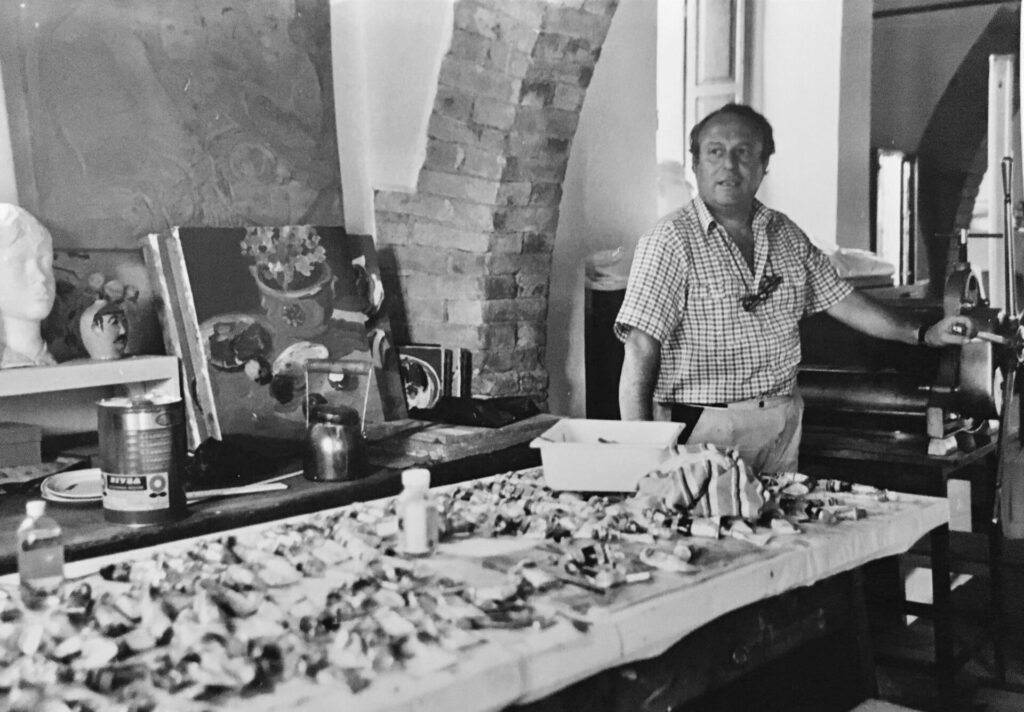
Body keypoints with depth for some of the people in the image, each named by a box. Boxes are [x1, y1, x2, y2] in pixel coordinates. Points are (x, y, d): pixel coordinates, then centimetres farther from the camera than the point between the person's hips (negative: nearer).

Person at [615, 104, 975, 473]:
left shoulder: (786, 234, 9)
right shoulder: (670, 241, -12)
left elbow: (839, 299, 19)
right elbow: (640, 352, -17)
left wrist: (925, 333, 14)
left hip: (783, 425, 6)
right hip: (705, 428, -6)